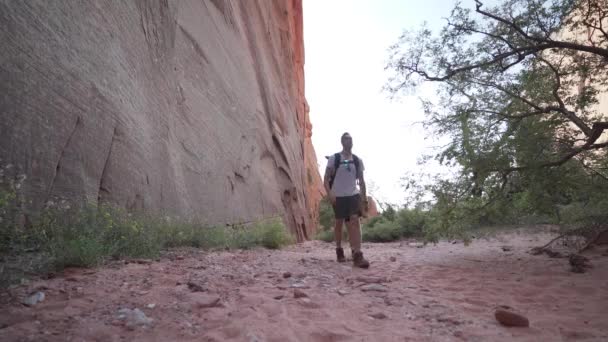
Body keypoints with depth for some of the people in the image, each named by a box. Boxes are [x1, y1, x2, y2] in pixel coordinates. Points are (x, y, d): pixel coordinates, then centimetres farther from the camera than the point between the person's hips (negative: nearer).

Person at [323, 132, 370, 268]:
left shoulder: (357, 160, 7)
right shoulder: (334, 159, -2)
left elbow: (361, 180, 12)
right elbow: (326, 178, -4)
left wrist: (364, 196, 6)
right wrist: (329, 193, -17)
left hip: (353, 195, 2)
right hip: (338, 196, -2)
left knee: (355, 221, -12)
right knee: (339, 222, 7)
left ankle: (357, 255, -15)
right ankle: (339, 250, 26)